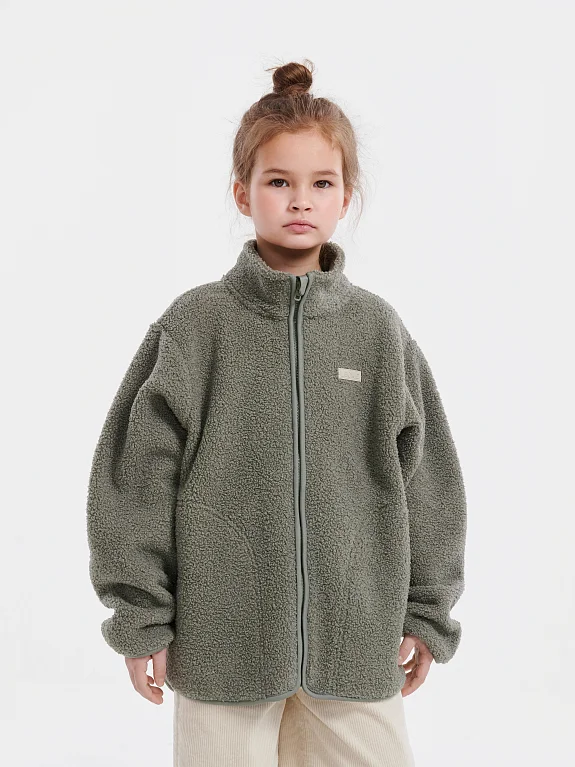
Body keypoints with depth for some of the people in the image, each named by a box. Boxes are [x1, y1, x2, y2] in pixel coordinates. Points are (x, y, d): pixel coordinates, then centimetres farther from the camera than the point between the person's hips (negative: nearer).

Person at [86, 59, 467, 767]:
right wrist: (140, 617, -2)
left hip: (358, 639, 2)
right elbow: (135, 475, -2)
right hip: (222, 637, -1)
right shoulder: (195, 324, -4)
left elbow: (426, 476, 7)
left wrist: (427, 612, 8)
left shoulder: (378, 329, 2)